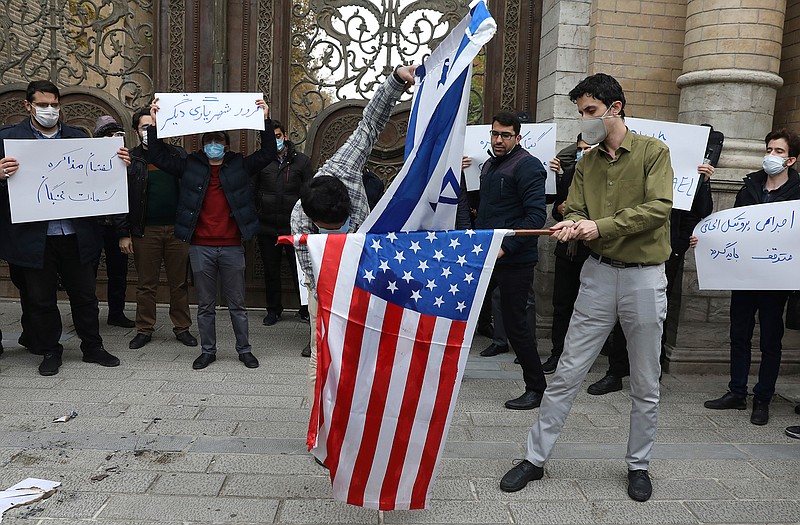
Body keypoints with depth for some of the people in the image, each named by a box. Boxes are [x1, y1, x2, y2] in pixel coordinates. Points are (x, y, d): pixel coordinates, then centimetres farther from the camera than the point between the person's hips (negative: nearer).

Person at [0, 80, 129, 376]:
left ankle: (92, 348, 26)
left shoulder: (79, 137, 9)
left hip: (76, 235, 2)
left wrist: (120, 164, -10)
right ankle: (50, 352, 27)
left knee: (85, 295, 12)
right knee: (41, 299, 11)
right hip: (35, 237, -2)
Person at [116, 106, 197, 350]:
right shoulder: (130, 160, 5)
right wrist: (123, 234, -3)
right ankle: (144, 330, 19)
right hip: (145, 231, -1)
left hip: (177, 228, 1)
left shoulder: (178, 155, 8)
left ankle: (182, 327, 18)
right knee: (146, 284, 7)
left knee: (180, 283, 7)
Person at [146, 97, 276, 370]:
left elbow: (268, 153, -1)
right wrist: (154, 124, -4)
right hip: (200, 247, 1)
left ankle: (244, 350, 21)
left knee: (237, 303, 9)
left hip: (231, 247, -1)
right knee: (205, 304, 11)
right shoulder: (191, 166, 7)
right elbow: (159, 157, 5)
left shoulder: (239, 166, 5)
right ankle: (207, 351, 23)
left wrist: (265, 121, -9)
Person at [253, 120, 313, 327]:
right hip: (267, 226, 2)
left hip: (294, 226, -1)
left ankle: (306, 308, 20)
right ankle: (273, 309, 27)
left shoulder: (302, 160, 3)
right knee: (271, 270, 12)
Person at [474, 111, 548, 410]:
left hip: (514, 259, -8)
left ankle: (536, 388, 11)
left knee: (515, 322, -4)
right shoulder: (489, 166, 17)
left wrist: (505, 247, -24)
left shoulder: (527, 166, -11)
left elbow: (537, 214, -20)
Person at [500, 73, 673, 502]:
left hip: (644, 277, -3)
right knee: (567, 372, 4)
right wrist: (572, 224, -19)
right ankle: (535, 457, 14)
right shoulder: (586, 163, 10)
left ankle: (638, 465, 28)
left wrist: (601, 226, -22)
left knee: (646, 384, 9)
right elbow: (574, 209, 5)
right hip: (598, 274, 3)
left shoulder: (653, 152, -3)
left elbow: (658, 207, -16)